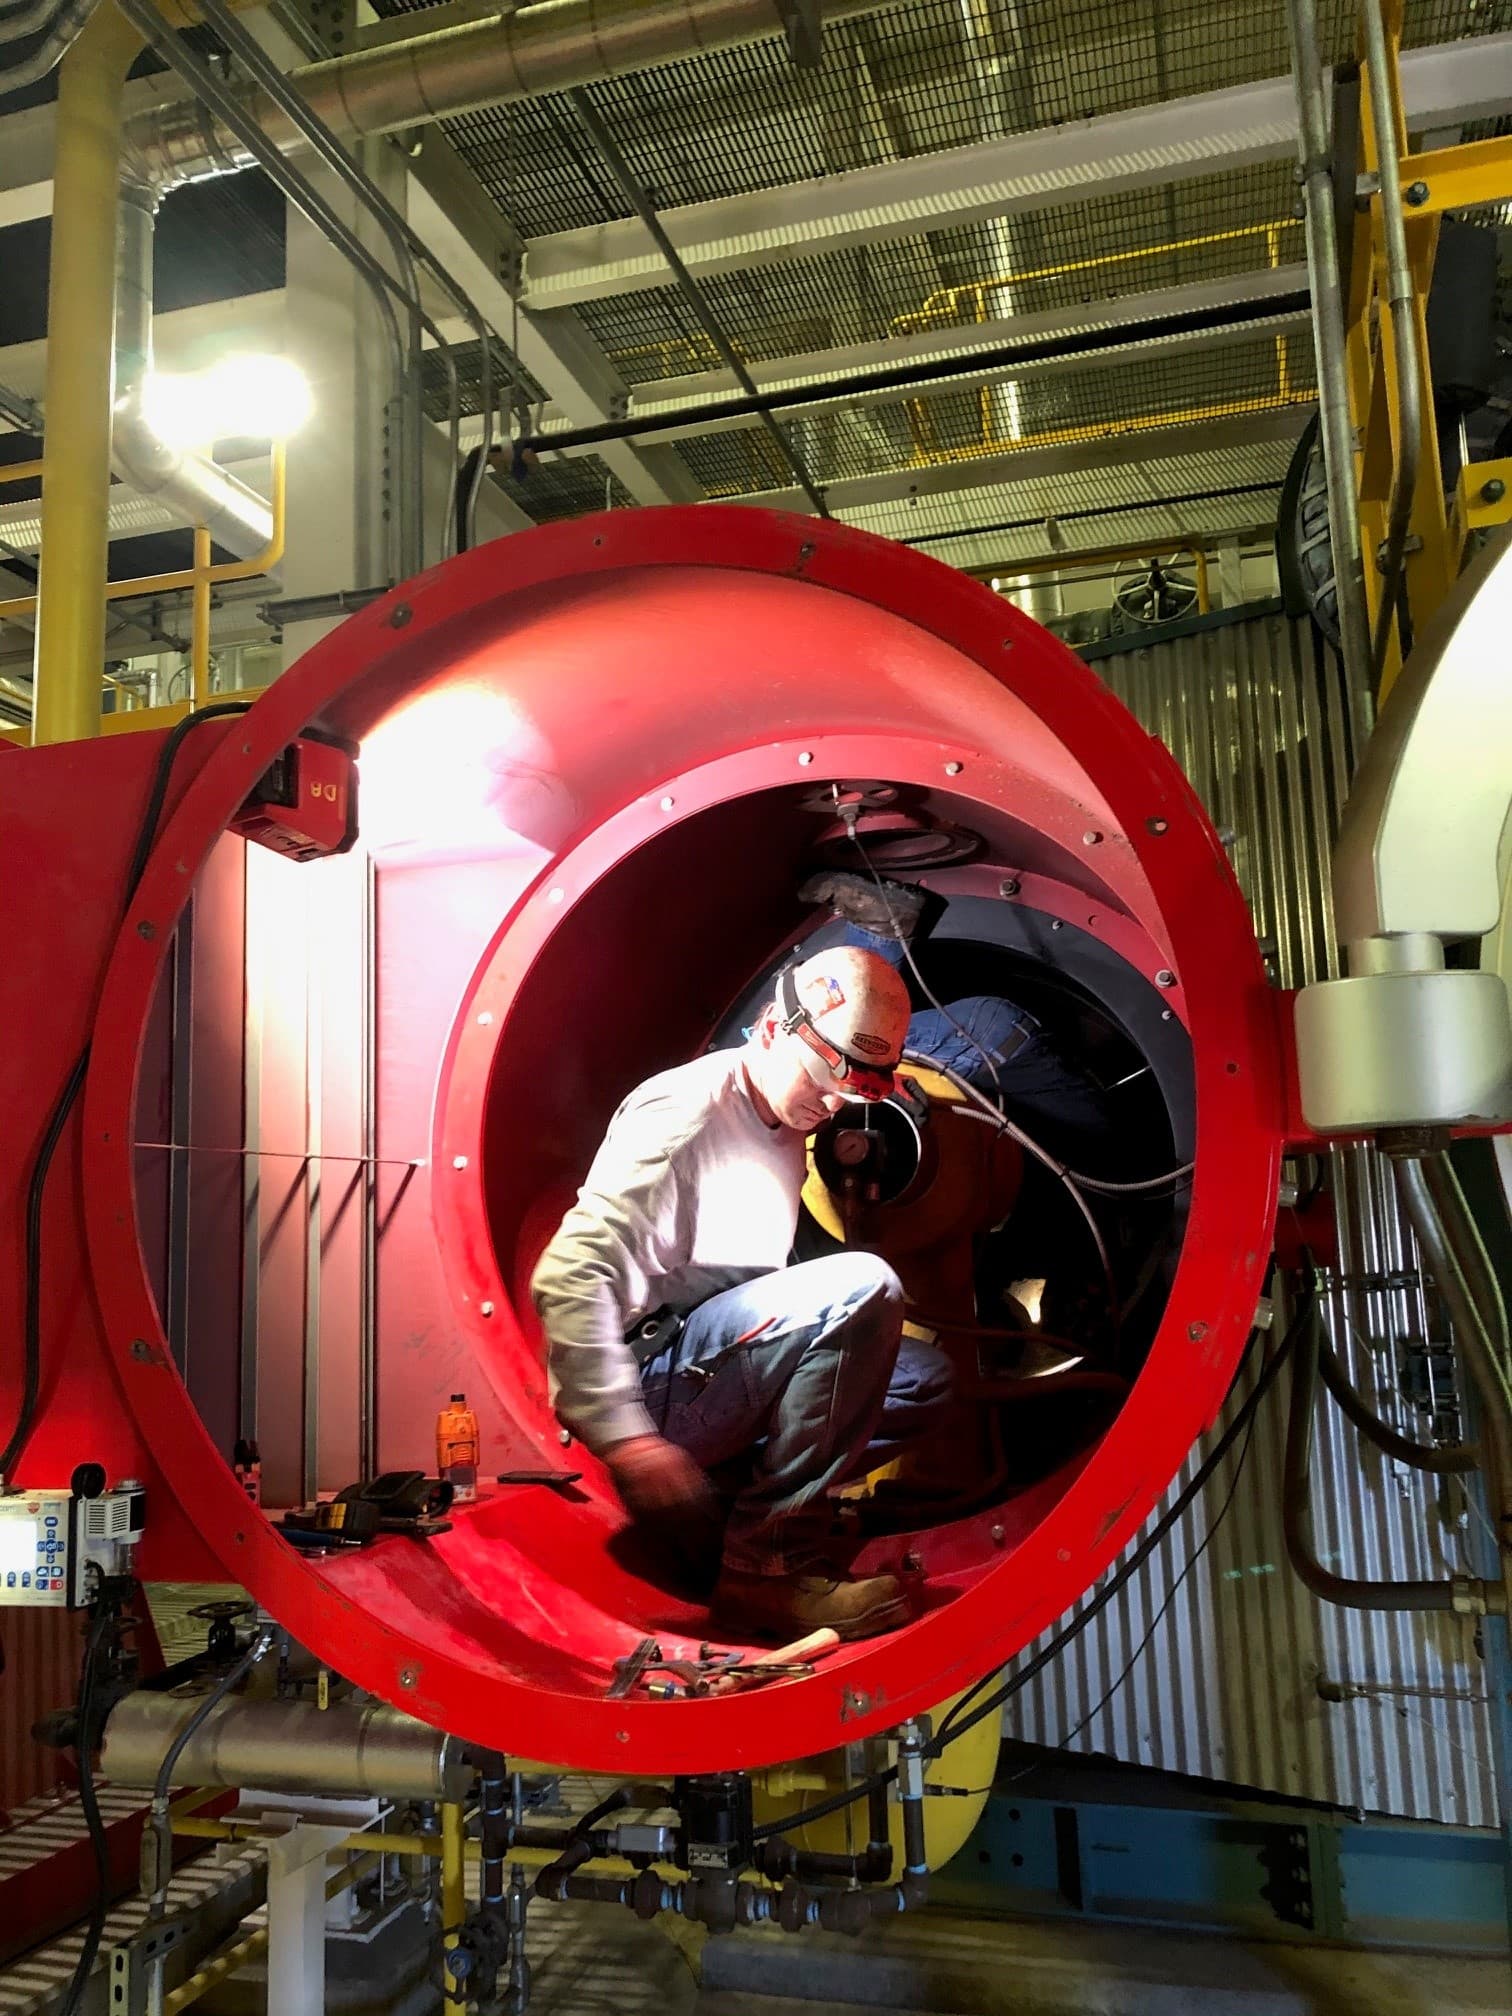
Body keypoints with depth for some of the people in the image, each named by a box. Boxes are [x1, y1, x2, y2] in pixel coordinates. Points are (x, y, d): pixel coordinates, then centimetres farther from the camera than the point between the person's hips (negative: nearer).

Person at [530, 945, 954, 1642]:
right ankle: (770, 1565, -21)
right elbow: (570, 1276, -25)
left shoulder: (784, 1128, 12)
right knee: (863, 1287, -25)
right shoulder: (686, 1110, -17)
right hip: (649, 1378, -9)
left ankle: (742, 1494, 0)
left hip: (719, 1380, 9)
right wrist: (624, 1436, -30)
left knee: (927, 1380, 6)